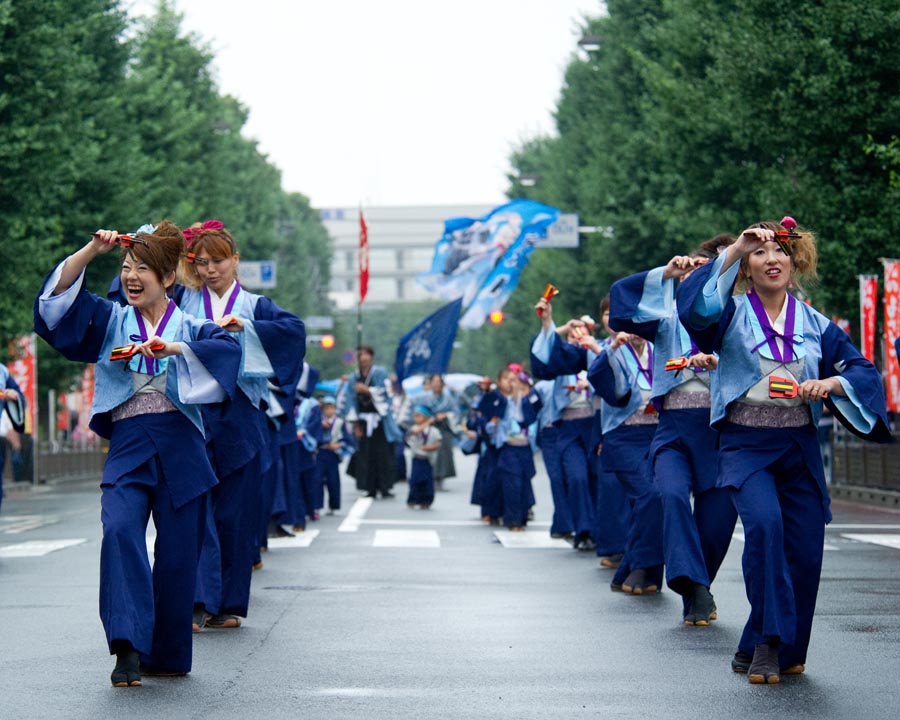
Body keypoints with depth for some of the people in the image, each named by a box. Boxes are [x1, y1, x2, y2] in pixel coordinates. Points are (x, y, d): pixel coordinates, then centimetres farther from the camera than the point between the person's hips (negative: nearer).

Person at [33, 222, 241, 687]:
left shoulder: (189, 327, 8)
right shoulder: (111, 320, 13)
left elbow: (229, 349, -12)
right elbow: (60, 293, 0)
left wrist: (175, 348, -24)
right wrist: (93, 250, -11)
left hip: (179, 448, 0)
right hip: (127, 444, 0)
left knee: (177, 552, 1)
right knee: (119, 532, -24)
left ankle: (167, 654, 16)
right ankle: (128, 648, -28)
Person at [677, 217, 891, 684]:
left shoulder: (816, 325, 10)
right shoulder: (732, 314, 3)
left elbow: (863, 371, 6)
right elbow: (693, 305, -19)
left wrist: (830, 383, -15)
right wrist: (734, 251, -23)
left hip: (800, 451, 3)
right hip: (746, 446, -3)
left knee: (804, 550, -2)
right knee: (764, 523, -28)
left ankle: (756, 650, 17)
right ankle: (768, 642, -19)